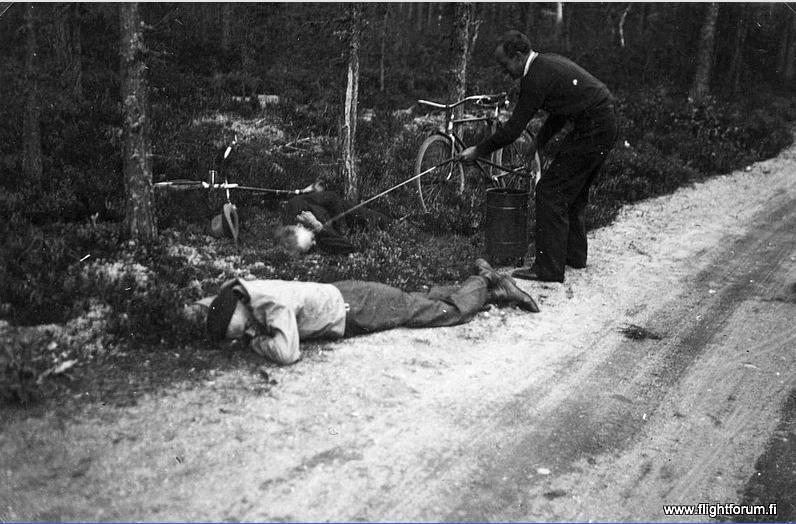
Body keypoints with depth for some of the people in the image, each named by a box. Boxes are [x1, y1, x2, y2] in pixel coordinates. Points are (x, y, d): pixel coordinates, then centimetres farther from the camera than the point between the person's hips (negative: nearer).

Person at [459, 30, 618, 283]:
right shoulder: (549, 62, 16)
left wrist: (478, 150, -4)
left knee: (550, 191, -7)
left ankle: (549, 267, -6)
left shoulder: (536, 78, -15)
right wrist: (537, 143, 21)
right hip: (605, 126, 10)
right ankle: (575, 254, 32)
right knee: (574, 191, 21)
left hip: (592, 130, -10)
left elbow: (513, 129, -13)